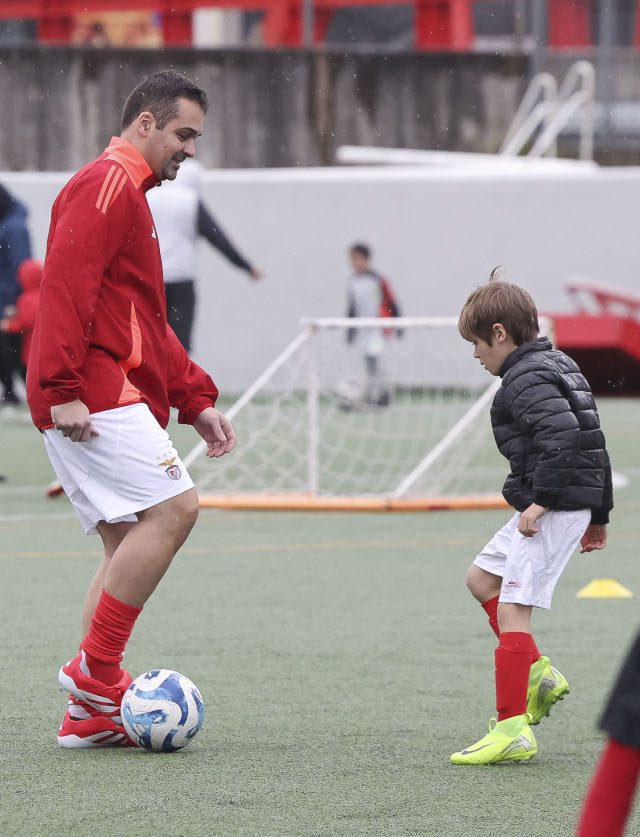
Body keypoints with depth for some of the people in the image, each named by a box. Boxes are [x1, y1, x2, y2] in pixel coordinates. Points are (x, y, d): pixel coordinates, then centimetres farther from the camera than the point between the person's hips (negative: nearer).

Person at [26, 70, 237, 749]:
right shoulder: (108, 183, -6)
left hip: (114, 396, 11)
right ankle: (95, 669, -14)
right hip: (94, 395, -11)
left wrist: (196, 401, 23)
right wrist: (64, 387, -25)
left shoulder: (128, 195, 27)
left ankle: (89, 714, 5)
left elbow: (148, 324, 31)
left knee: (128, 545, 7)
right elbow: (66, 283, -18)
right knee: (173, 506, -17)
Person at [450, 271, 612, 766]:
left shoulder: (527, 380, -15)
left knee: (511, 609, -11)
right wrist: (598, 514, 25)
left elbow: (562, 434, -30)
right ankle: (539, 675, 17)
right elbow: (593, 438, 21)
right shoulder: (559, 365, 17)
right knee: (481, 578, 21)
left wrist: (541, 501, -27)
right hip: (579, 504, 11)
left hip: (552, 512, -11)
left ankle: (513, 731, -12)